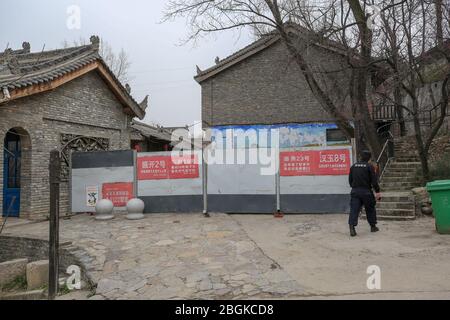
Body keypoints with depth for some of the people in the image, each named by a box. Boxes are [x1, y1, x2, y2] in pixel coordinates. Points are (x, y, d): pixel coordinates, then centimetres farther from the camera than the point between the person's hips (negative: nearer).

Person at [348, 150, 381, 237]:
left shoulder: (354, 166, 8)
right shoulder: (369, 167, -6)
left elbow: (350, 180, 14)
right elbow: (374, 181, -8)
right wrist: (377, 191, -2)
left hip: (355, 191, 3)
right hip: (366, 191, -2)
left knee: (354, 209, -4)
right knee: (370, 209, 16)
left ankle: (352, 227, -19)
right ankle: (373, 226, 28)